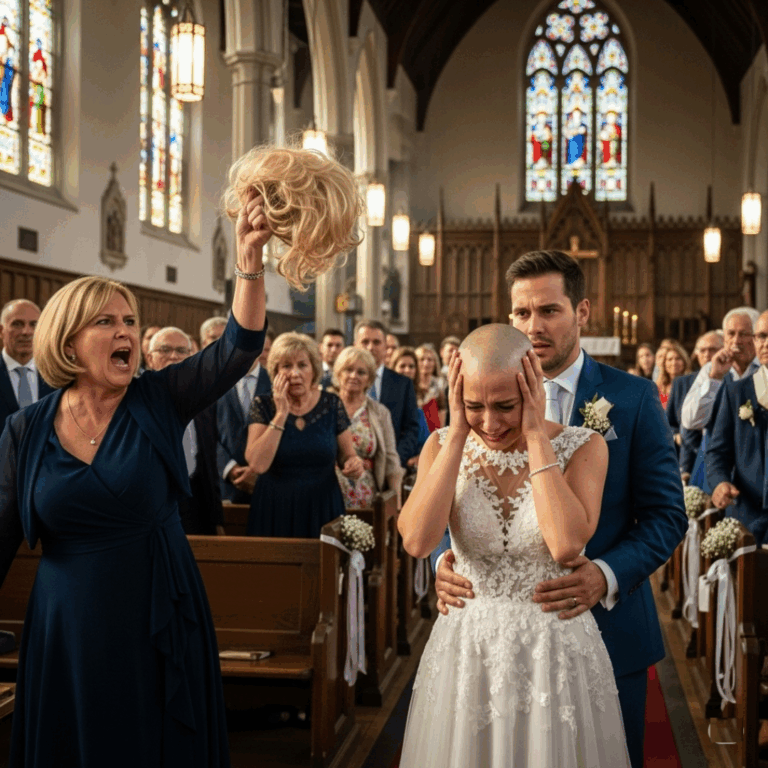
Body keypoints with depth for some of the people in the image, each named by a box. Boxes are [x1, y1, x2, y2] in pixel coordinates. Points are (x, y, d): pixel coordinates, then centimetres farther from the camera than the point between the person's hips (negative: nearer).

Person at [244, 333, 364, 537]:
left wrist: (353, 464, -15)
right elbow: (257, 465, -15)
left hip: (322, 512, 1)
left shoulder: (332, 404, 0)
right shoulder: (263, 405, -2)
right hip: (274, 512, -1)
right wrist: (281, 414, -15)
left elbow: (347, 455, 9)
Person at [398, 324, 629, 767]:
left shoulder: (583, 447, -10)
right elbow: (418, 541, -19)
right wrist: (459, 433, -18)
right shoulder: (443, 446, -3)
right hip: (466, 651, 2)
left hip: (558, 651, -2)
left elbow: (567, 546, -27)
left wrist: (536, 436, -22)